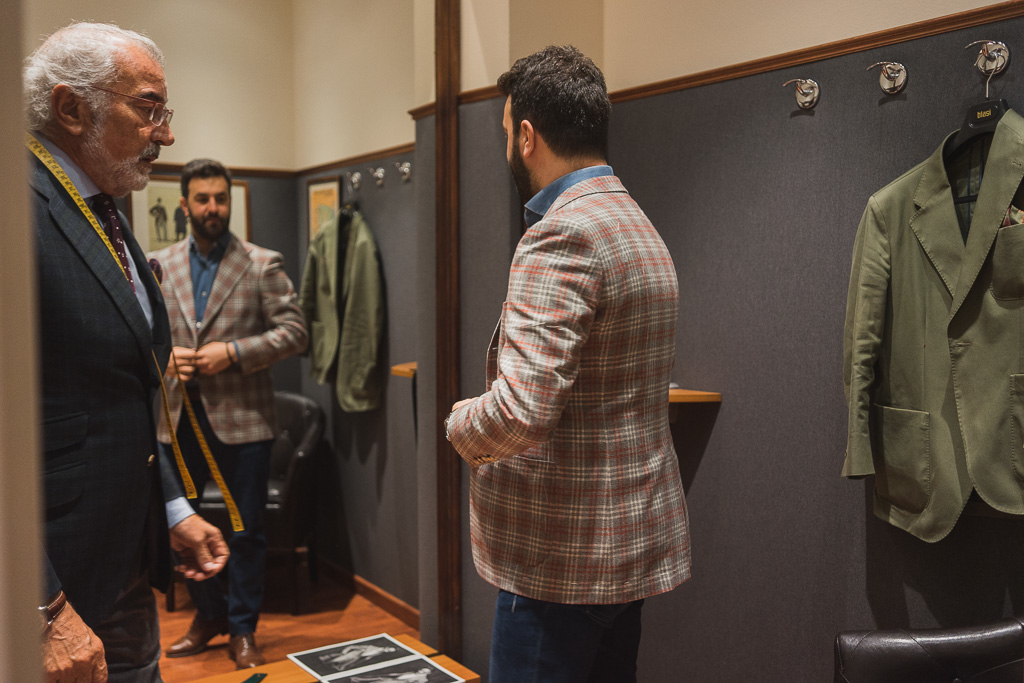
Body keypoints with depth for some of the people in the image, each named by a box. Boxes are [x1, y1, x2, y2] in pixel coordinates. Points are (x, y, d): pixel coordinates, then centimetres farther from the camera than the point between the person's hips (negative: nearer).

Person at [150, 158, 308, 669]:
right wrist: (164, 356, -11)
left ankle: (242, 629, 24)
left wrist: (234, 352, -17)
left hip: (241, 417, -3)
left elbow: (294, 331, -8)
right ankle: (208, 614, 34)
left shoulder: (262, 265, -2)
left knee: (246, 531, 6)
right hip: (178, 416, 3)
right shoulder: (158, 265, 7)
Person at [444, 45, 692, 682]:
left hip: (563, 555, -9)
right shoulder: (641, 228, 12)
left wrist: (462, 424, -8)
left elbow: (521, 410, -29)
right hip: (635, 540, 9)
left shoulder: (562, 235, -19)